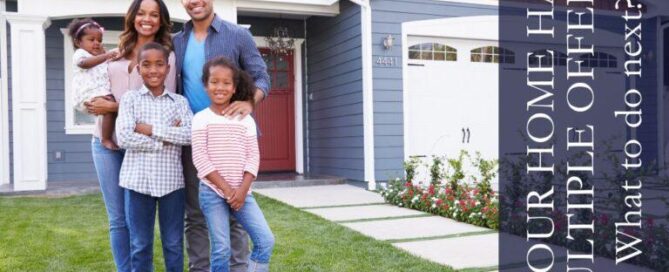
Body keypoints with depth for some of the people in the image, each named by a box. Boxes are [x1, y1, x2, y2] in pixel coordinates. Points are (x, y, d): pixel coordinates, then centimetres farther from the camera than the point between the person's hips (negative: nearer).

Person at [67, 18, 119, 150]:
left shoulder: (99, 57, 32)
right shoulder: (80, 54, 3)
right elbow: (85, 63, -21)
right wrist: (105, 56, -34)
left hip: (102, 93, 10)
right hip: (88, 95, -10)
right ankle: (106, 139, -28)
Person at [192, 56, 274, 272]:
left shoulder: (246, 120, 6)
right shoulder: (201, 119, -2)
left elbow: (253, 157, 2)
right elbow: (200, 159, -9)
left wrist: (242, 189, -11)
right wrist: (226, 188, -14)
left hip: (241, 192, 3)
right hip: (212, 192, -3)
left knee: (266, 241, -5)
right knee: (221, 250, -1)